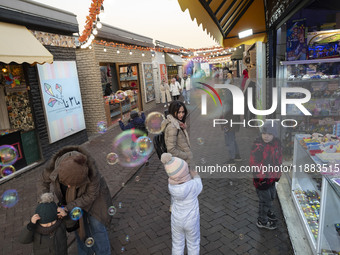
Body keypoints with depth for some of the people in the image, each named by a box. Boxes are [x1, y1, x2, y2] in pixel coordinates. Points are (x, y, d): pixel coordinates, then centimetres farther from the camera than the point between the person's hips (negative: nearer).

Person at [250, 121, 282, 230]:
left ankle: (268, 212, 53)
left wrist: (277, 173, 10)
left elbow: (279, 159, 10)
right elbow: (254, 163, -22)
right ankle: (262, 221, 27)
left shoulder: (277, 143, -4)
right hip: (262, 179, -7)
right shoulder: (257, 146, -25)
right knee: (265, 199, 6)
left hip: (272, 176, 7)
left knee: (272, 196, 27)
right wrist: (261, 176, -21)